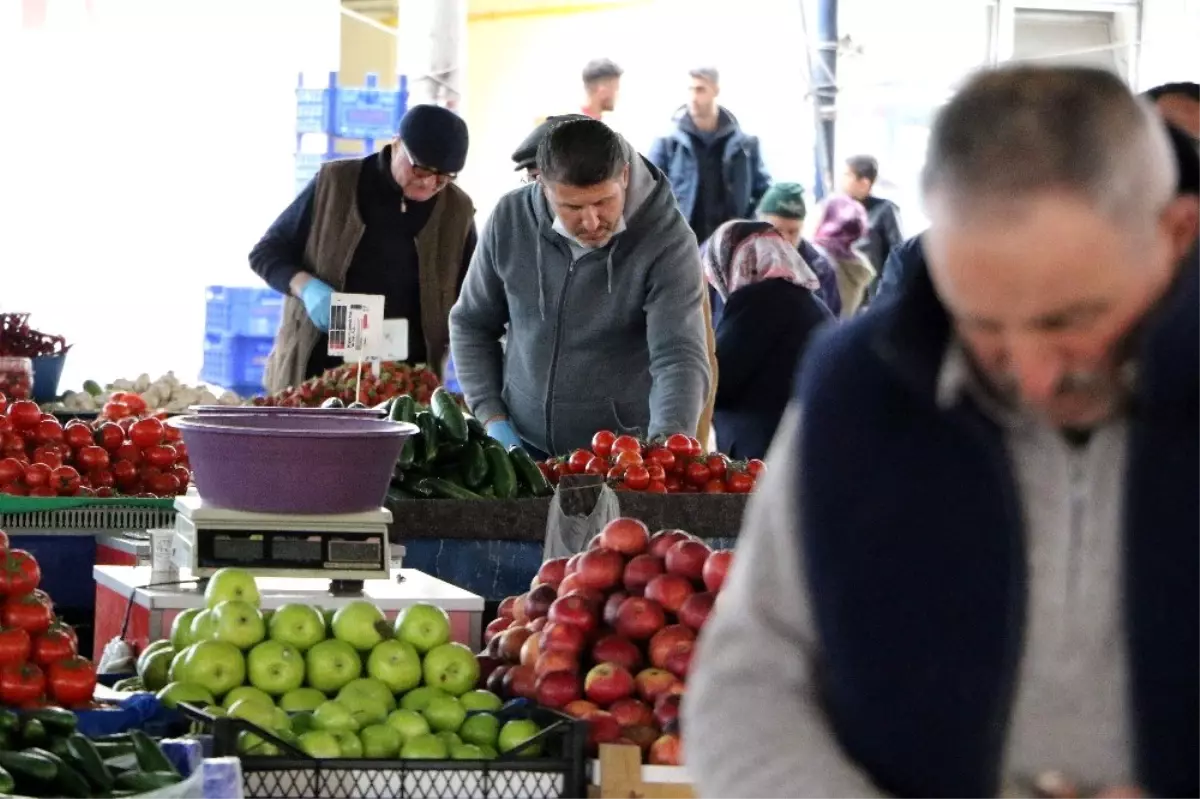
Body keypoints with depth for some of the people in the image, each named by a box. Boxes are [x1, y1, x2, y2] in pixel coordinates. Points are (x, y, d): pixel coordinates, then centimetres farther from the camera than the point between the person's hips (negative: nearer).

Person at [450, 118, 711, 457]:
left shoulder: (667, 241, -18)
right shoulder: (511, 220, -6)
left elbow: (680, 358, -27)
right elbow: (471, 324, 8)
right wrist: (492, 418, -2)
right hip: (524, 448, 3)